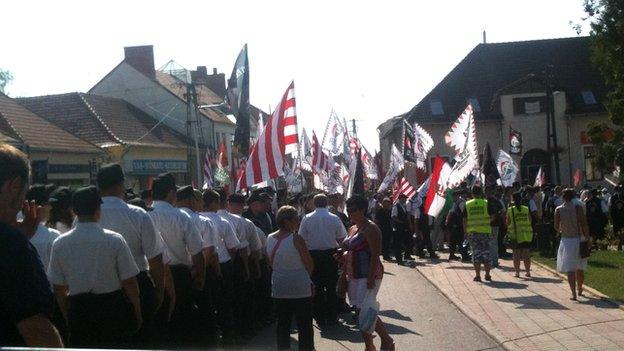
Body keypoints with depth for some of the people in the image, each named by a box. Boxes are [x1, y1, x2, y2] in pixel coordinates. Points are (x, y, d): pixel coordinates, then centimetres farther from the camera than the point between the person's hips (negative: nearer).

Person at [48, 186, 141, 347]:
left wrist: (68, 318, 17)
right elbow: (129, 282, -8)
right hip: (113, 308, -2)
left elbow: (58, 288, 3)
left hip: (78, 310, 2)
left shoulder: (59, 243, -4)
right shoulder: (114, 240, -12)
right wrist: (137, 314, 5)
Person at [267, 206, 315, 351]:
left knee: (282, 324, 14)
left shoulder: (270, 239, 0)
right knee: (305, 325, 6)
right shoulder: (296, 239, -17)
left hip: (279, 288, 5)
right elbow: (310, 265, -11)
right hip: (300, 288, -5)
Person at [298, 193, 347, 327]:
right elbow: (341, 238, -1)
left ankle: (320, 318, 11)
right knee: (331, 287, 10)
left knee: (317, 287, 8)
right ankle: (332, 317, 15)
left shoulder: (307, 218, -5)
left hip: (313, 255, 0)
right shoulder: (334, 218, -4)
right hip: (331, 254, 0)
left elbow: (302, 239, -4)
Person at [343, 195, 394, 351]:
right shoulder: (352, 229, 14)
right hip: (354, 276, 9)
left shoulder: (371, 229, -12)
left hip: (368, 275, -9)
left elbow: (375, 255, -18)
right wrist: (345, 274, 15)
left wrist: (371, 278, -24)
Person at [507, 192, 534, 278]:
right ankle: (528, 271, 11)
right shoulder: (526, 209, 1)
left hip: (515, 234, -2)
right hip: (527, 234, 2)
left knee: (516, 255, 4)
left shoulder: (510, 210, -5)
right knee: (526, 255, 9)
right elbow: (530, 221, 6)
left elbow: (508, 223, -3)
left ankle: (517, 272, 3)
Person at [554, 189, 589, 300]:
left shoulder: (559, 210, -4)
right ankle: (580, 289, 32)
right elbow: (584, 224, -10)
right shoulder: (578, 207, -7)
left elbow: (556, 226, -1)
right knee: (580, 268, 18)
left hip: (566, 241, -1)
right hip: (579, 239, 1)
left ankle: (573, 293, -10)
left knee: (570, 269, -1)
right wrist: (586, 237, -3)